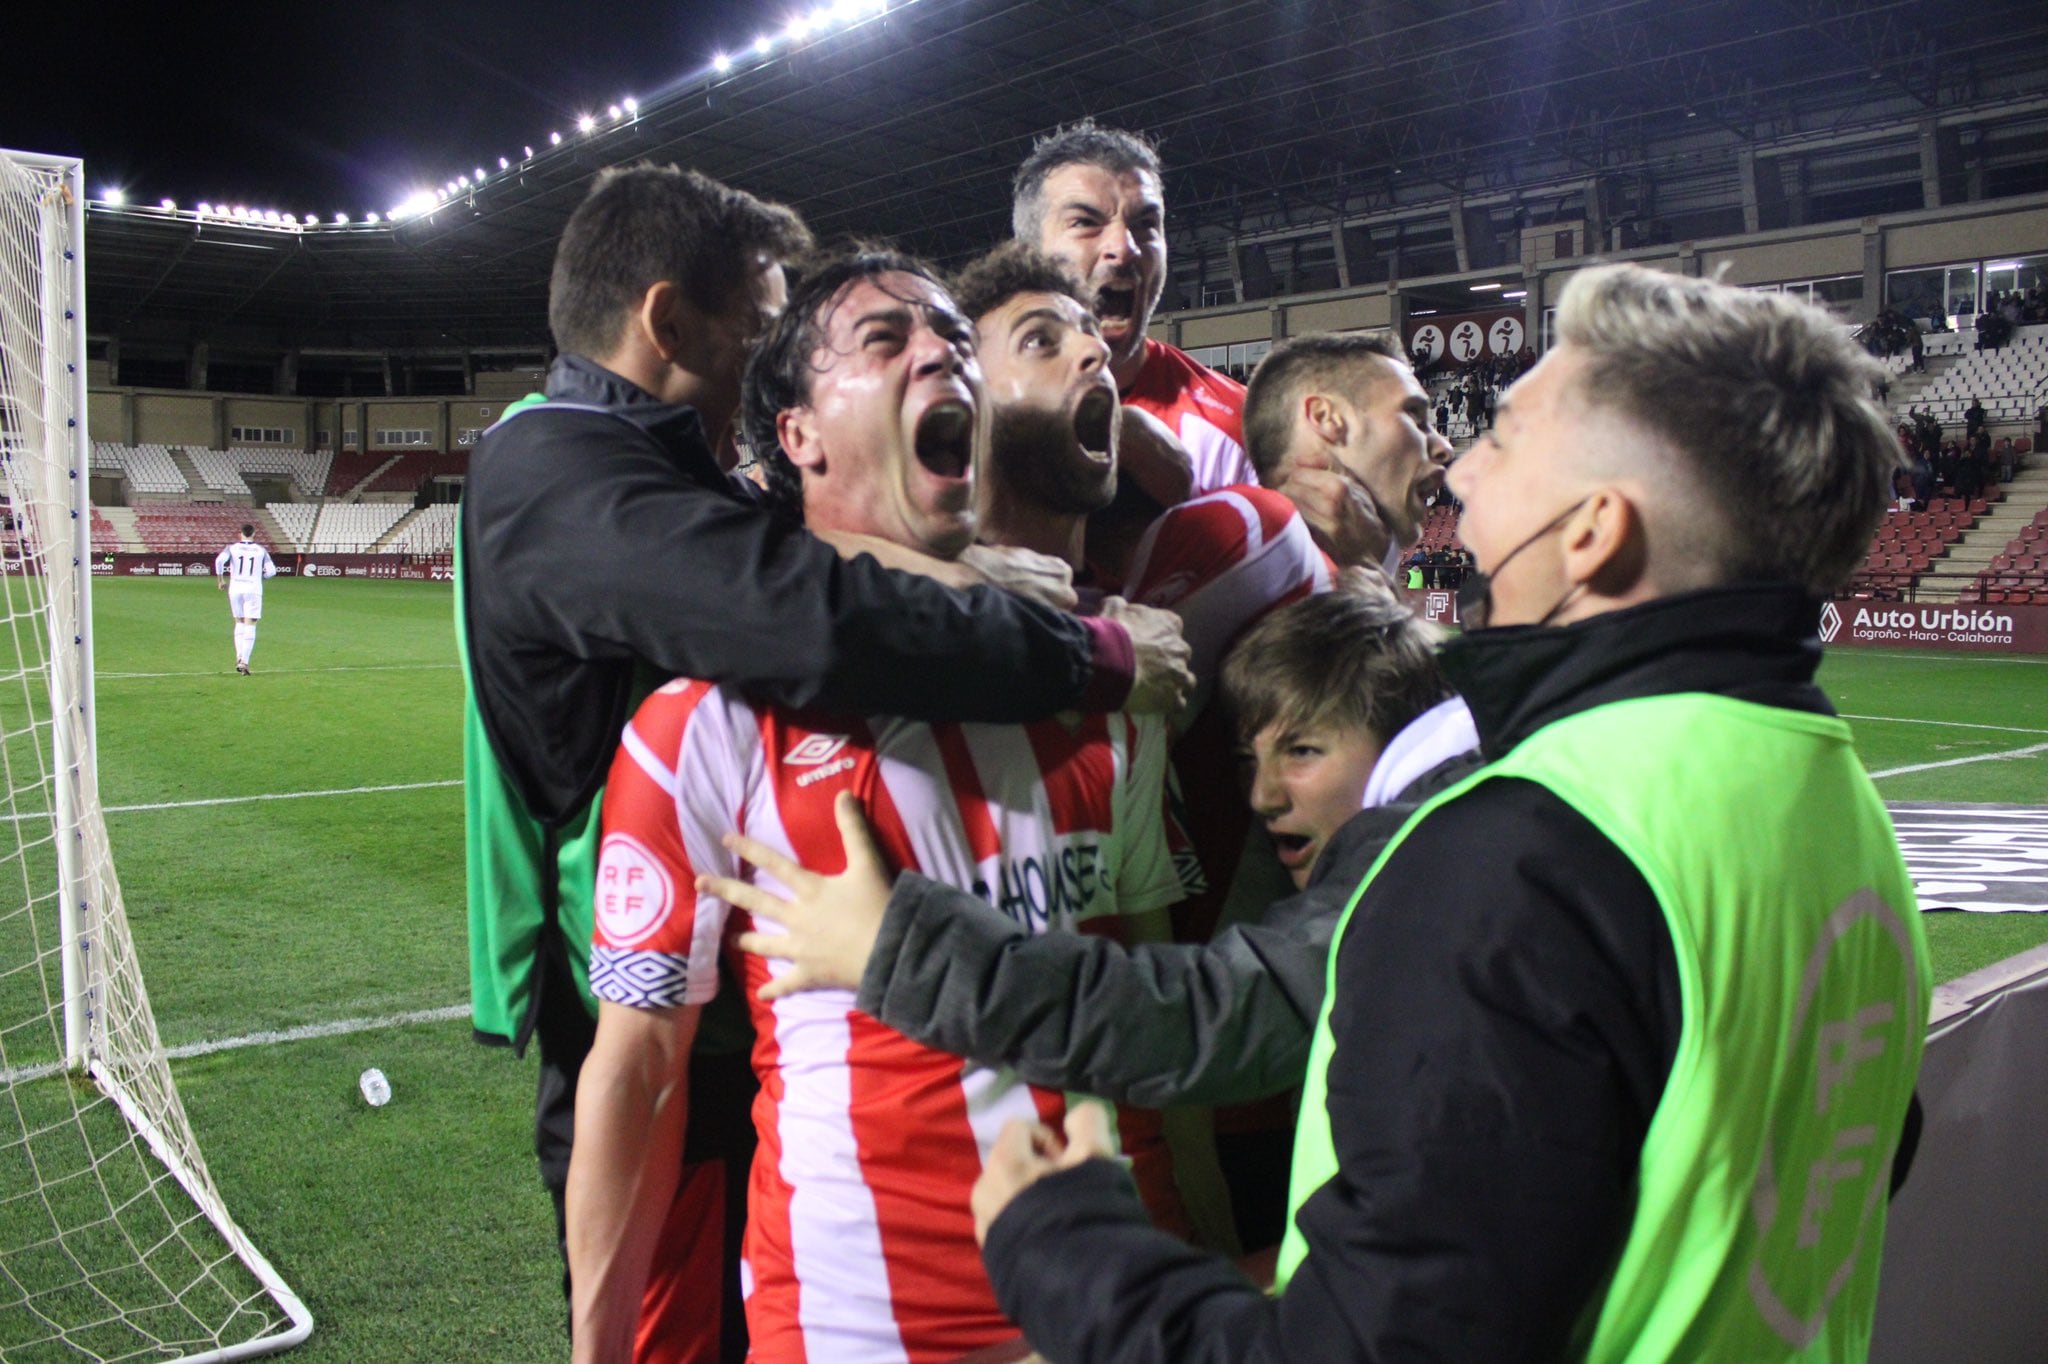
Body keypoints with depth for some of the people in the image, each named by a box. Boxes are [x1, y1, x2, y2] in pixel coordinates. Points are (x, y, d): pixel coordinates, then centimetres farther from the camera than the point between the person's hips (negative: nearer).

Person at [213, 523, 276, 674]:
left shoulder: (232, 548, 5)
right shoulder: (261, 550, 4)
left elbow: (219, 560, -12)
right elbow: (271, 571, -1)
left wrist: (220, 580, 0)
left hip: (235, 589, 2)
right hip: (253, 589, -2)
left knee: (239, 623, 18)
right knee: (250, 627, -2)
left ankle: (239, 658, 8)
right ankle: (244, 661, -12)